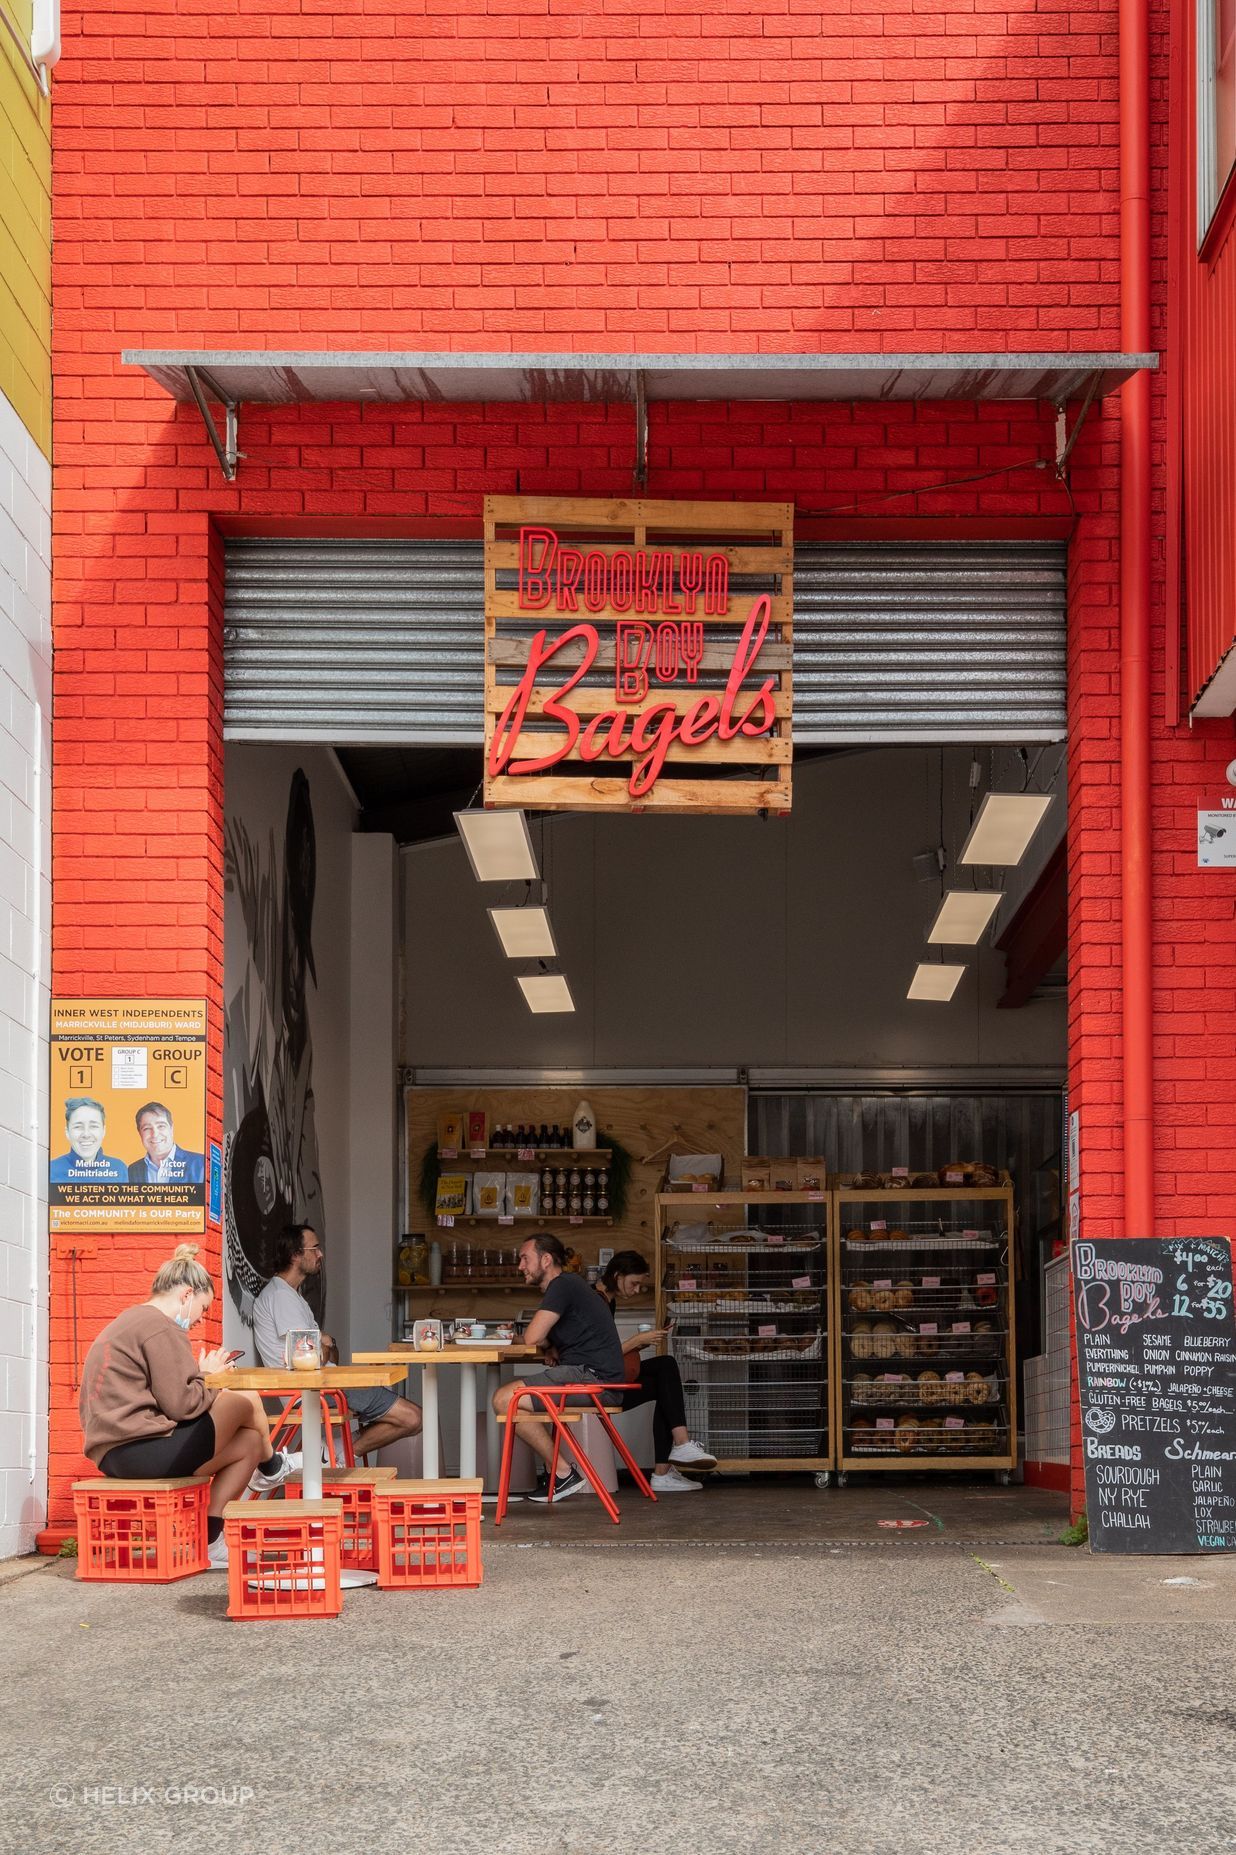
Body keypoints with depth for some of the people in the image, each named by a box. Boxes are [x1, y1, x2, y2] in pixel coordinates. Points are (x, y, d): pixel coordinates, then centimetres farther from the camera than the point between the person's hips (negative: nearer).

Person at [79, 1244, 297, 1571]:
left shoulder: (129, 1321, 21)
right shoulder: (161, 1329, -12)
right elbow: (182, 1405, -17)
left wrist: (200, 1374, 12)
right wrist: (206, 1374, 2)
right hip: (142, 1448, -11)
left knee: (250, 1442, 15)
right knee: (246, 1402, -2)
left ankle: (210, 1541, 11)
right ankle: (271, 1468, 28)